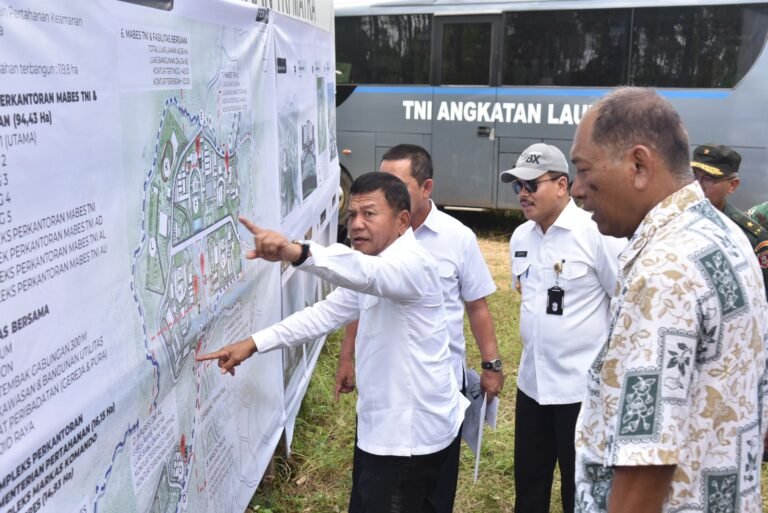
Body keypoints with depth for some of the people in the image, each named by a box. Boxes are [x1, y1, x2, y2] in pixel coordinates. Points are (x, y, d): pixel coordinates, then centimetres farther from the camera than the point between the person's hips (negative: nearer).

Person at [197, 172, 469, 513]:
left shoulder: (411, 263, -21)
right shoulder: (375, 269, 10)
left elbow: (363, 271, -43)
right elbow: (327, 313, 10)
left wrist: (296, 252, -60)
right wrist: (254, 343, 2)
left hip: (410, 434, -10)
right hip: (387, 427, 10)